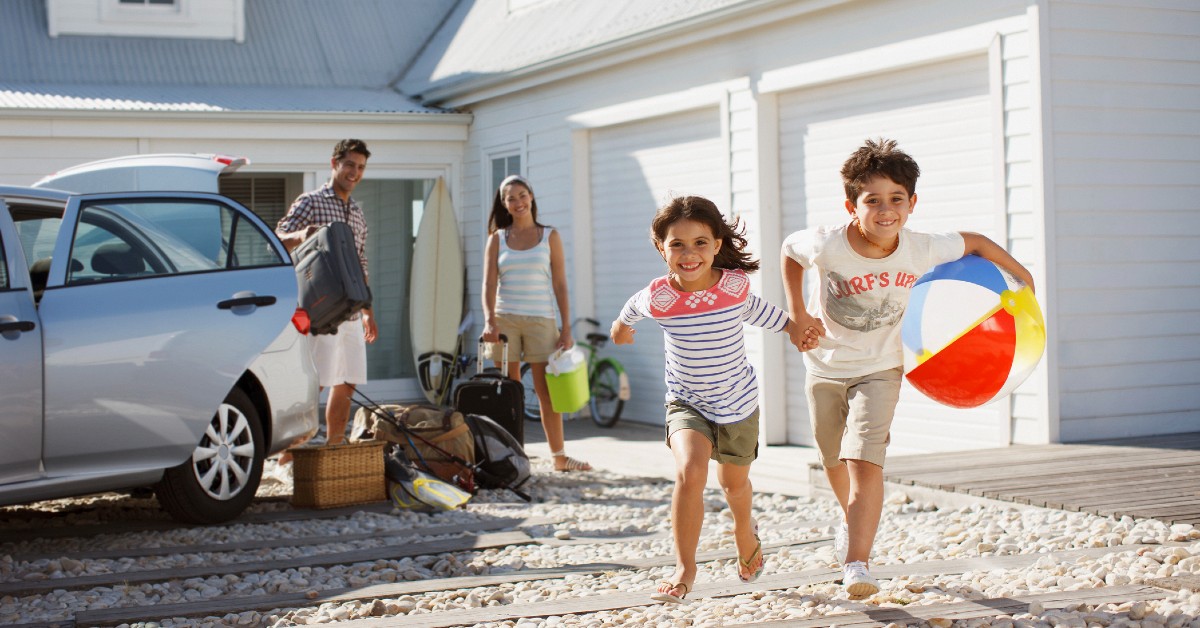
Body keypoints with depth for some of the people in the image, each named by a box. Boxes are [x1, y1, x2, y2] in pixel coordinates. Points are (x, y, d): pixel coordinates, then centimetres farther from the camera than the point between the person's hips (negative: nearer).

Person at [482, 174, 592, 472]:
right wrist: (489, 320, -17)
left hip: (541, 320, -1)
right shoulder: (497, 239, 8)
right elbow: (489, 284, -1)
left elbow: (560, 285, 4)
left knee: (546, 391, -2)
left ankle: (559, 456, 4)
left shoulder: (549, 237, 6)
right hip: (505, 320, 1)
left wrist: (566, 328, -3)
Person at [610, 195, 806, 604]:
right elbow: (634, 307, 6)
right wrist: (622, 324, 26)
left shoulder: (734, 284, -20)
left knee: (734, 481, 22)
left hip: (738, 403, 2)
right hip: (687, 404, -2)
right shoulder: (658, 297, -20)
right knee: (690, 472, -27)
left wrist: (791, 327, 10)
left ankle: (745, 532, 57)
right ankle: (684, 569, -15)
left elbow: (750, 308, 5)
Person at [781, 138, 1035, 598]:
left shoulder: (923, 251, -22)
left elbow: (975, 243, -3)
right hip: (825, 366, 1)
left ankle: (856, 563, -20)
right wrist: (797, 312, -10)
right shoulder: (827, 246, -26)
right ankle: (852, 520, 51)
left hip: (879, 370, -1)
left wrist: (1023, 278, 3)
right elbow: (789, 250, -3)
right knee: (834, 460, 21)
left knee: (865, 461, -20)